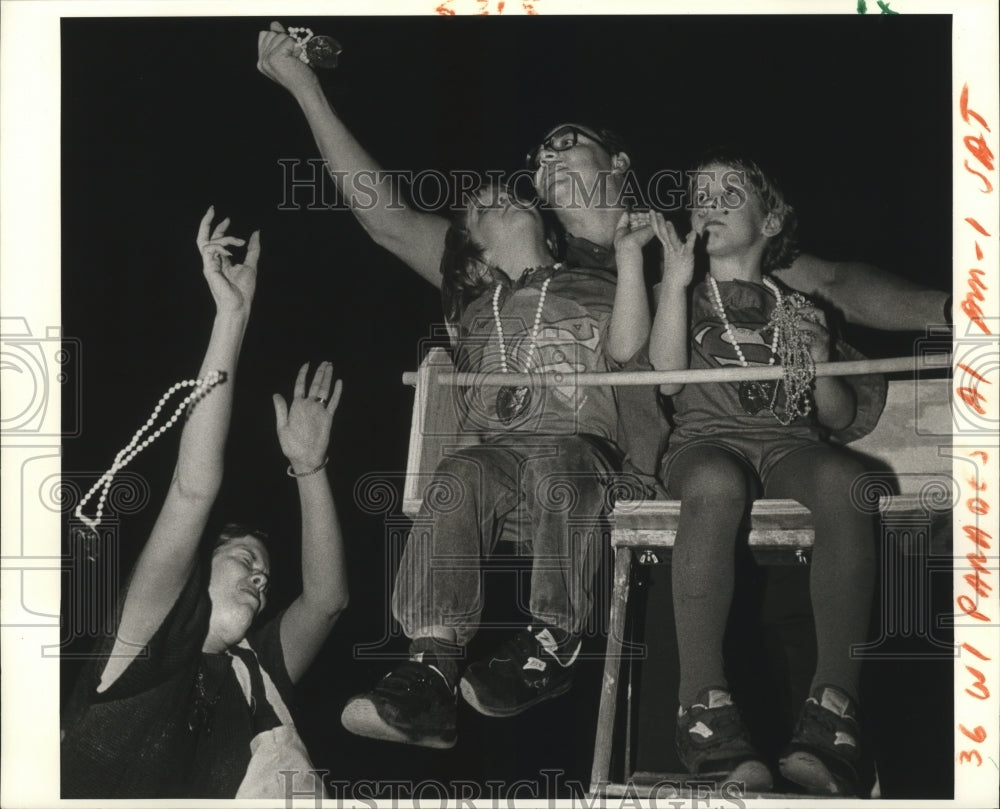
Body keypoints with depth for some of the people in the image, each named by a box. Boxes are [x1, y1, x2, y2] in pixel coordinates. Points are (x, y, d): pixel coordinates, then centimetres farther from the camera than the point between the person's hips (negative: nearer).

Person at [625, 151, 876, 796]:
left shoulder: (798, 309, 27)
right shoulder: (685, 299, 25)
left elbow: (842, 418, 22)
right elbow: (667, 378, 4)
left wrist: (819, 368, 3)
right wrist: (676, 282, 0)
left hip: (792, 442, 1)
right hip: (707, 437, -1)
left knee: (845, 479, -38)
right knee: (716, 483, -41)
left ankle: (834, 710, -46)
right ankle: (705, 708, -50)